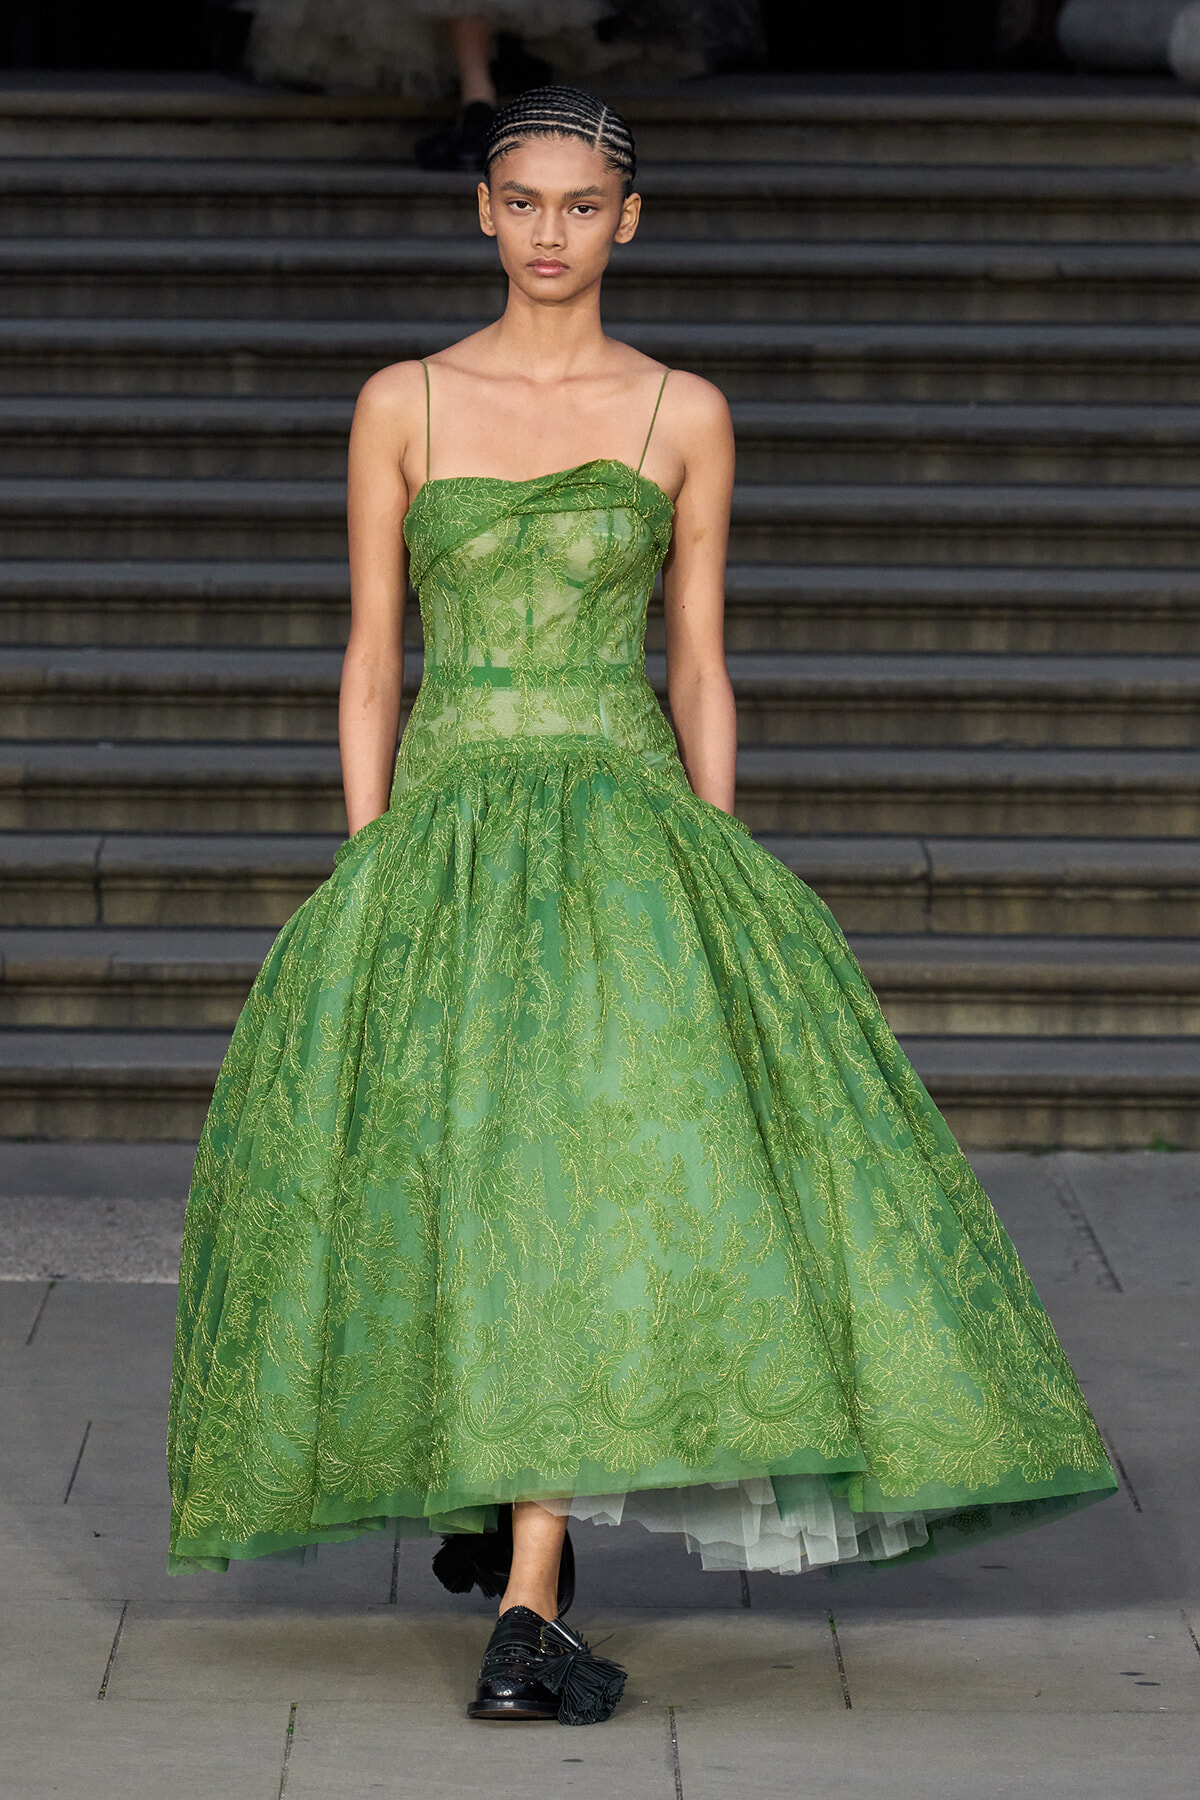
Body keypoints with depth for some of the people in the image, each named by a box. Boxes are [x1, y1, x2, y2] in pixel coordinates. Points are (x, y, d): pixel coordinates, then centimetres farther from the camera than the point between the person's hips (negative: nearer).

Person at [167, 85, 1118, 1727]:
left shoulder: (687, 416, 6)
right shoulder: (403, 405, 7)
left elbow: (700, 670, 8)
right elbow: (371, 662, 6)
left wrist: (719, 886, 1)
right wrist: (371, 883, -1)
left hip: (625, 825, -1)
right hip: (448, 825, 1)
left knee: (598, 1165, -15)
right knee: (446, 1167, 2)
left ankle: (527, 1603, -16)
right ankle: (483, 1496, 33)